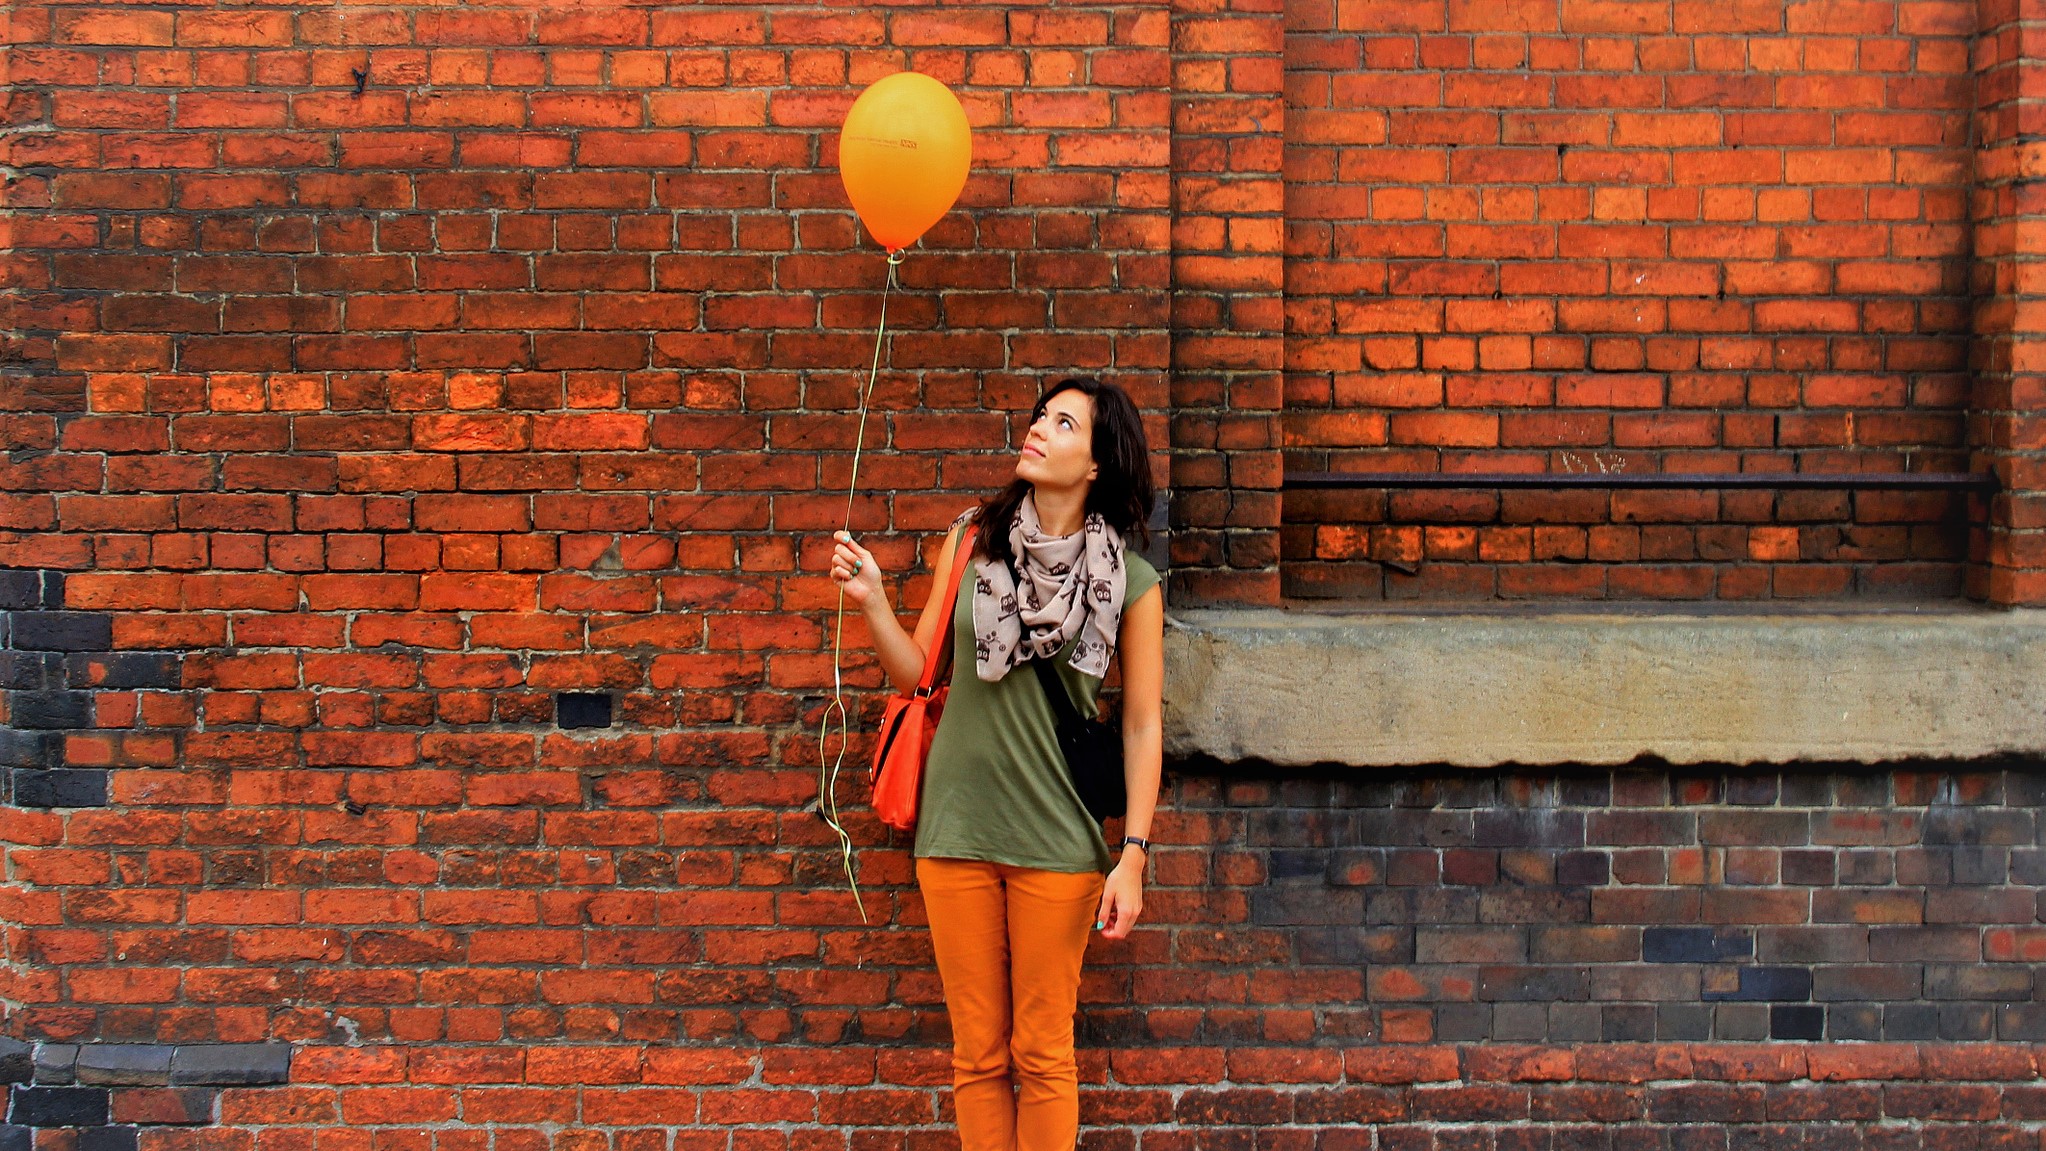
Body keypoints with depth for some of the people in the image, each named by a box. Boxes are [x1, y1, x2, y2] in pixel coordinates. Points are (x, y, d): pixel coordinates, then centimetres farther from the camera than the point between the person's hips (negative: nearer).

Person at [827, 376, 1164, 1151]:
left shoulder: (1131, 581, -5)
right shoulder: (972, 541, 2)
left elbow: (1142, 723, -3)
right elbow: (914, 672, 4)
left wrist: (1133, 856, -7)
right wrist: (872, 600, -12)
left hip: (1056, 840, -2)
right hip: (956, 827, 2)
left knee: (1042, 1054, 7)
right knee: (977, 1053, 10)